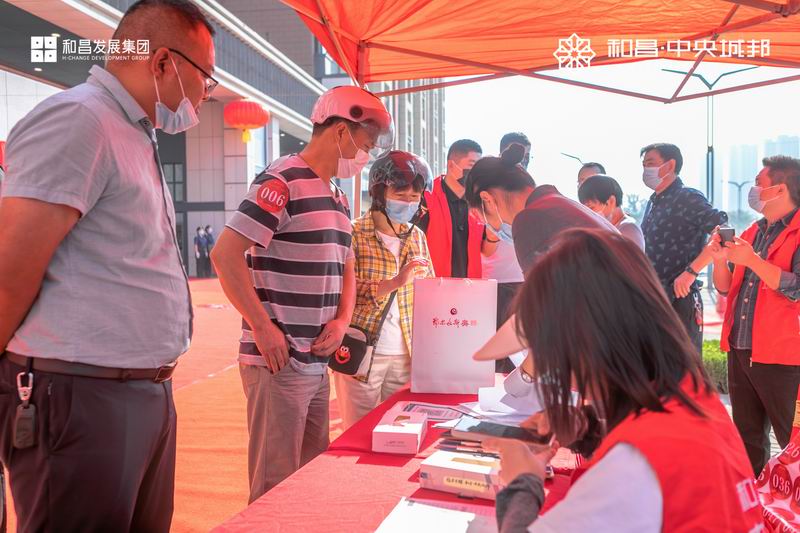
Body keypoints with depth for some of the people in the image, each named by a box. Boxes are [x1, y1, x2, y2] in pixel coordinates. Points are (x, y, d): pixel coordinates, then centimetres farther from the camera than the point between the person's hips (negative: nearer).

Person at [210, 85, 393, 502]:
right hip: (278, 363, -9)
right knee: (277, 486, 1)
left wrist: (342, 320, 5)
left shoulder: (337, 198, 16)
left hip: (318, 363, 9)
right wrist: (263, 328, -19)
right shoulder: (283, 182, -13)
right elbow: (225, 255, -19)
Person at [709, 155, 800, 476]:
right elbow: (726, 288, 16)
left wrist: (752, 260, -24)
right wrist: (719, 260, -3)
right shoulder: (752, 233, 14)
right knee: (747, 438, 17)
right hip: (740, 350, 8)